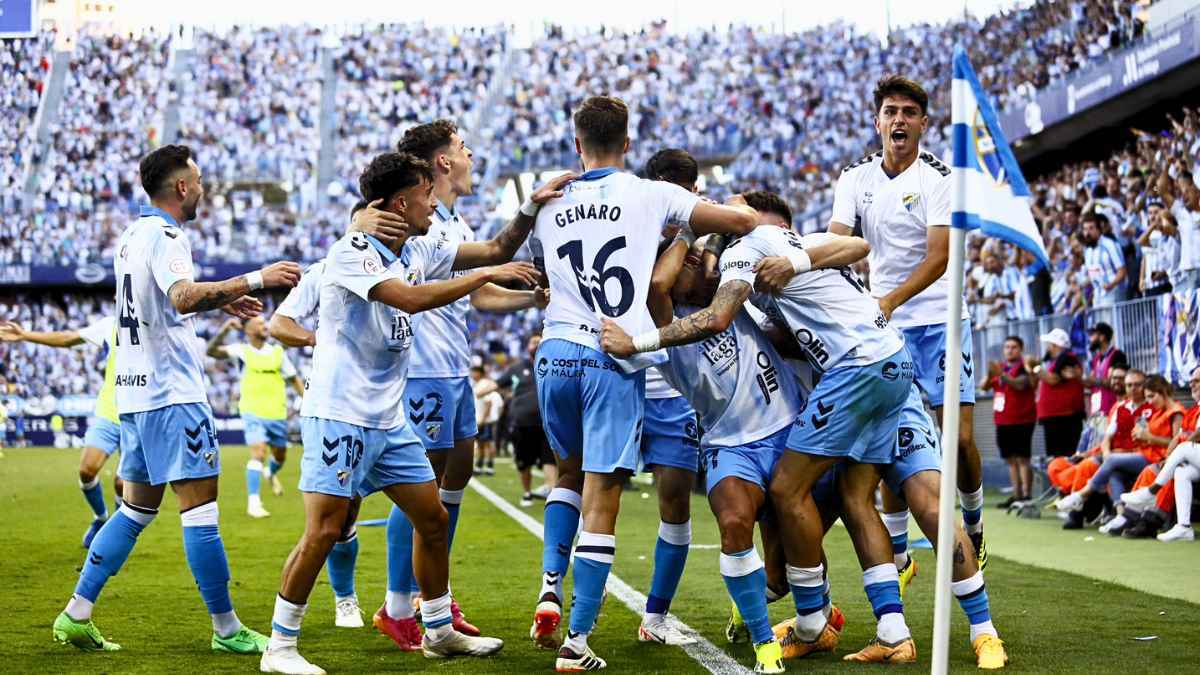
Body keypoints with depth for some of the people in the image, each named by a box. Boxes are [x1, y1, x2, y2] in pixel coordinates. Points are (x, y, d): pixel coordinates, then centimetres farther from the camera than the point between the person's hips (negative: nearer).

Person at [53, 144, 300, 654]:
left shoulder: (131, 236, 16)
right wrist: (254, 279, -34)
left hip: (134, 392, 10)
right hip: (172, 391, -10)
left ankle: (76, 615, 11)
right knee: (200, 508, -5)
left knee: (136, 508, 14)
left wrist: (220, 301, 31)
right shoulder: (165, 236, -13)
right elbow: (183, 297, -31)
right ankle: (227, 630, -2)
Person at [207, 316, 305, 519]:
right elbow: (212, 351, -17)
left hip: (277, 413, 4)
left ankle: (270, 473, 52)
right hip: (253, 412, -4)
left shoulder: (278, 352, 7)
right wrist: (224, 330, -30)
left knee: (280, 456, 16)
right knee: (258, 453, -17)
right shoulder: (242, 351, -4)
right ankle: (253, 503, -13)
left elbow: (294, 378, 13)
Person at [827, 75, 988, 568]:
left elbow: (939, 256, -15)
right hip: (882, 324, 2)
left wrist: (888, 301, -28)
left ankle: (974, 526, 18)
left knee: (959, 437, -7)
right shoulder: (854, 178, 6)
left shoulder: (939, 179, -6)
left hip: (940, 319, -2)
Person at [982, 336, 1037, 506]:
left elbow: (1020, 384, -24)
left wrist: (1002, 374, -34)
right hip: (1003, 421, 7)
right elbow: (985, 386, 8)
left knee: (1022, 459, -9)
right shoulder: (1001, 367, 16)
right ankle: (1016, 495, 15)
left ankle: (1026, 495, -10)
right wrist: (990, 375, -12)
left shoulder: (1024, 367, -6)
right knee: (1011, 460, 10)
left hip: (1021, 421, -7)